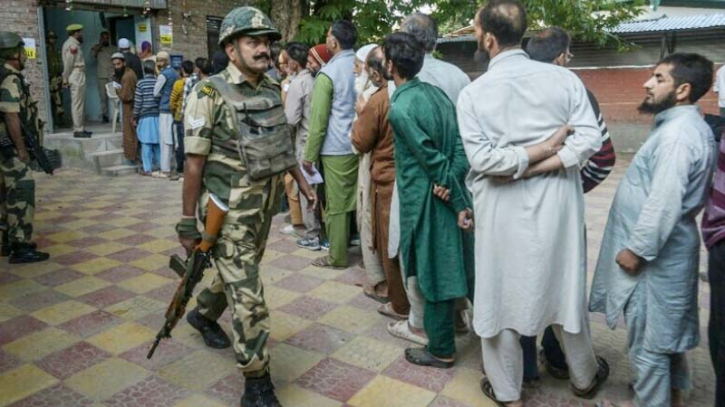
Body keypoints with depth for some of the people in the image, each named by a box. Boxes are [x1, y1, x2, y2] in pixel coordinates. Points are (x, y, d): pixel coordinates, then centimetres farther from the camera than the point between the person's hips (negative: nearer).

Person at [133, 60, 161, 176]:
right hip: (158, 116, 3)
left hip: (145, 117, -2)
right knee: (158, 143, 9)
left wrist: (135, 118, 4)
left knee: (146, 144, 0)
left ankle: (148, 169, 1)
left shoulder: (141, 83, -4)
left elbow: (138, 102, -4)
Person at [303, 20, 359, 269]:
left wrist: (309, 156, -3)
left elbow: (318, 120, -10)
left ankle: (338, 257, 13)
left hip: (337, 149, -5)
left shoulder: (328, 74, -10)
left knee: (337, 205, 3)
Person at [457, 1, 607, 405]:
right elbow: (590, 138, -10)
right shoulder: (564, 77, -2)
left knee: (501, 294, 12)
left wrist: (525, 159, -8)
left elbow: (483, 159, -16)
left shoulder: (473, 93, -7)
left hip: (504, 209, -2)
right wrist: (542, 164, -10)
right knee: (564, 288, 19)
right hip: (557, 202, 3)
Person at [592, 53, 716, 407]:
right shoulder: (688, 125, 11)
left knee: (648, 337, 5)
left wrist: (637, 249, -19)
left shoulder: (676, 134, -23)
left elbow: (664, 202, -28)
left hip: (655, 254, -10)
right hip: (667, 249, 10)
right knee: (668, 328, 23)